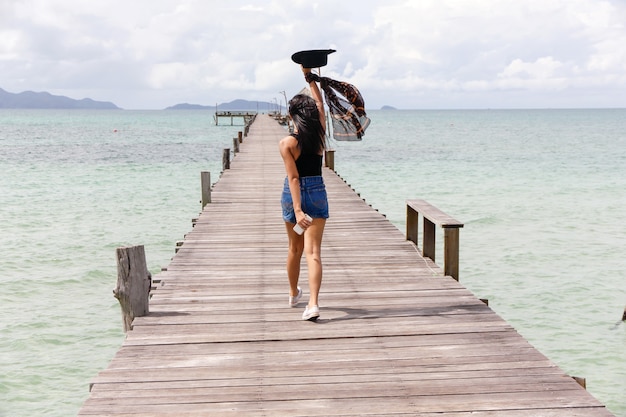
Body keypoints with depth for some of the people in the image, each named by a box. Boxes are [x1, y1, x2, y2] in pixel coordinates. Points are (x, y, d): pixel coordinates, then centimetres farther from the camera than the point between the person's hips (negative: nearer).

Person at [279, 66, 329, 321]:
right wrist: (309, 77, 25)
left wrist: (297, 210, -21)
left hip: (293, 194, -1)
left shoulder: (287, 143, -12)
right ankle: (313, 303, -21)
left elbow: (293, 178, -17)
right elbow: (320, 103, 15)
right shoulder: (320, 133, -2)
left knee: (295, 248, 18)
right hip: (317, 192, 1)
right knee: (313, 251, -5)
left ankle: (294, 294, 39)